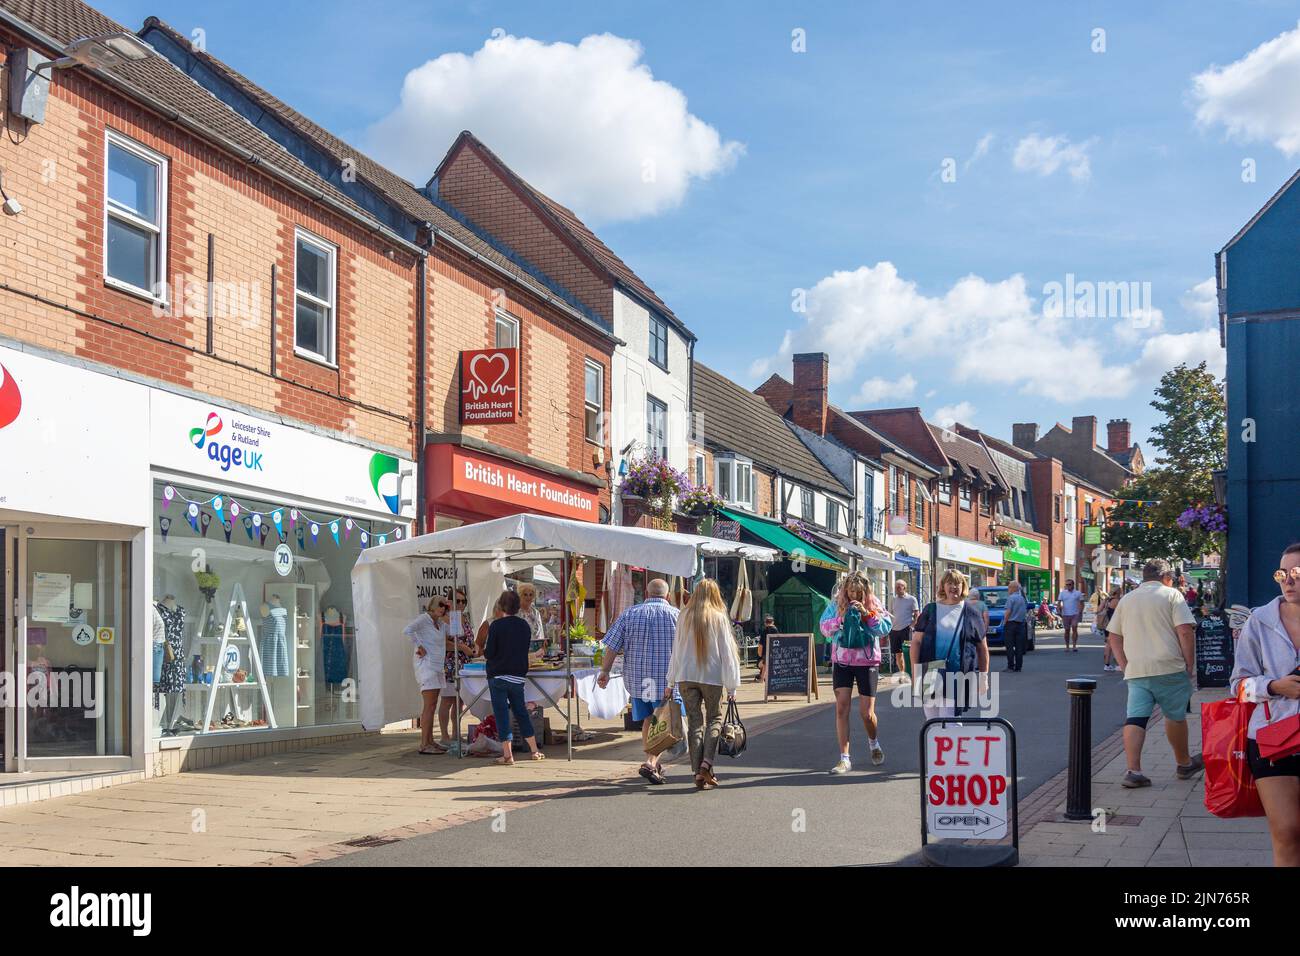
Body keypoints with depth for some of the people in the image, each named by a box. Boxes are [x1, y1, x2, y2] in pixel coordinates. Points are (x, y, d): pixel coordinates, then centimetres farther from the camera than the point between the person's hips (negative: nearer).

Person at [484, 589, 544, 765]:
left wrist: (484, 652, 11)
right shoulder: (524, 625, 5)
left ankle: (507, 754, -2)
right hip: (518, 676, 5)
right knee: (521, 711, 16)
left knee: (501, 713, 0)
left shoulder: (496, 625, -10)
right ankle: (534, 750, 19)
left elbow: (490, 653, -10)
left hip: (498, 676, -5)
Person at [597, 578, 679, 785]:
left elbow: (612, 647, 1)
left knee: (649, 721, 18)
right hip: (667, 679, -3)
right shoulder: (676, 615, -2)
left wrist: (605, 671, 7)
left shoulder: (629, 614, 4)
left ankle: (653, 763, 24)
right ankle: (651, 763, -15)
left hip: (636, 679, 3)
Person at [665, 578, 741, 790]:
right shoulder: (719, 618, -4)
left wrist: (670, 683, 13)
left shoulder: (684, 617, 2)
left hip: (686, 677, 2)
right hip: (712, 677, -2)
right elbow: (727, 652, -2)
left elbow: (676, 650, 7)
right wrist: (731, 686, 3)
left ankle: (699, 772, 2)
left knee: (695, 722, 6)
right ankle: (706, 764, -7)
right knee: (714, 719, 12)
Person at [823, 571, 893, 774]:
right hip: (841, 661, 1)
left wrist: (866, 613, -21)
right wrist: (841, 618, -21)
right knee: (841, 708, -7)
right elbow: (824, 627, -6)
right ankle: (844, 758, -2)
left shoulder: (873, 605, -1)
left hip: (867, 662, -1)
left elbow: (886, 627, -11)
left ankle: (873, 742, 34)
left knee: (867, 713, 1)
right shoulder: (837, 605, 1)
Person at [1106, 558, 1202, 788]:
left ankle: (1133, 771, -13)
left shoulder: (1127, 599, 16)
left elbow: (1114, 636, 17)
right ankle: (1184, 763, 28)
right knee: (1175, 716, 13)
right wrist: (1190, 665, -2)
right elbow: (1185, 631, -9)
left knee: (1135, 719, -3)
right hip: (1169, 667, -3)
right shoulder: (1171, 595, 1)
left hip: (1135, 671, 3)